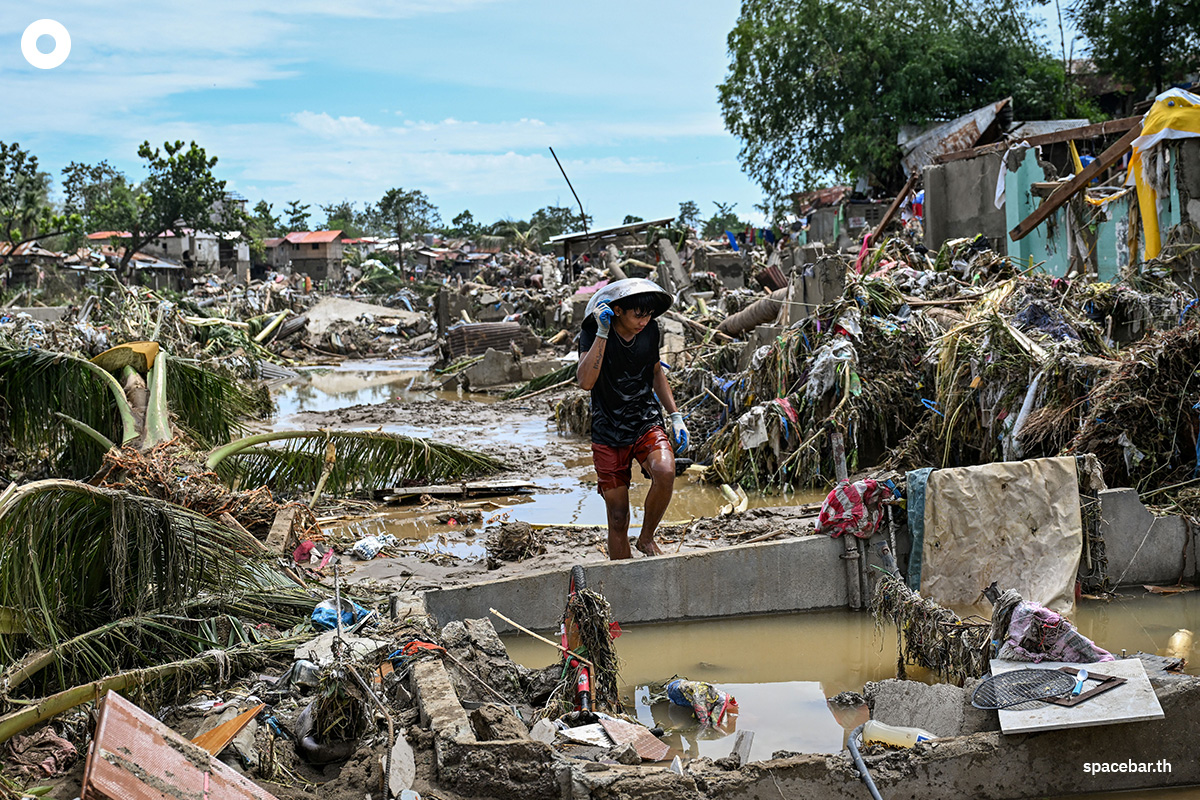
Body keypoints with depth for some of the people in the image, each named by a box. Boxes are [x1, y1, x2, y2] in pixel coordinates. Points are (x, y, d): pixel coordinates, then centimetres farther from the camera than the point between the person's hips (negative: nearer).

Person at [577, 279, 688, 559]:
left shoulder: (650, 330, -1)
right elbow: (586, 382, -29)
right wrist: (602, 333, -33)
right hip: (608, 432, -2)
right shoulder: (592, 332, -13)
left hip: (647, 423, 2)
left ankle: (647, 538, -5)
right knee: (618, 517, 0)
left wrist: (675, 416, 10)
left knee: (665, 472, -29)